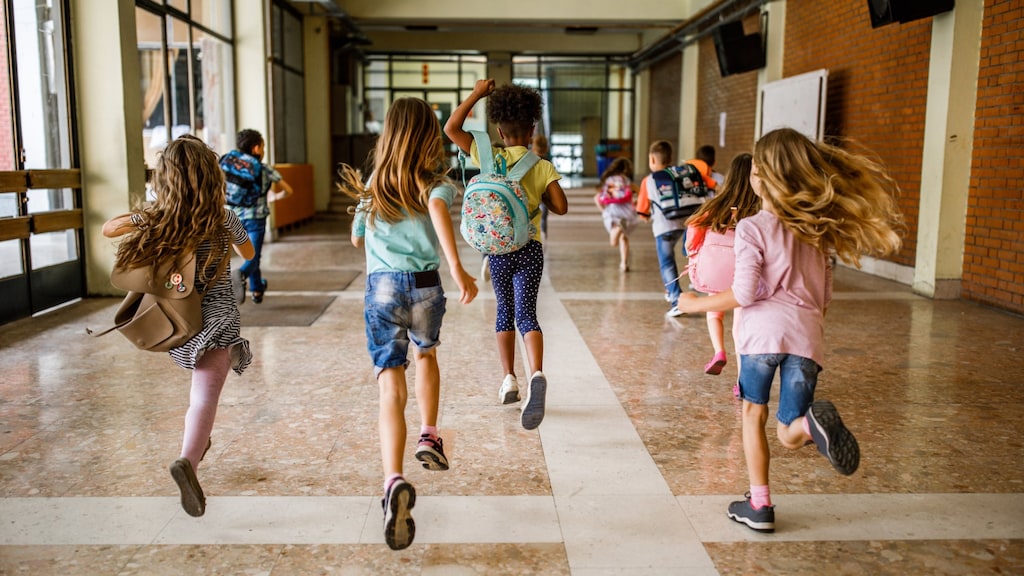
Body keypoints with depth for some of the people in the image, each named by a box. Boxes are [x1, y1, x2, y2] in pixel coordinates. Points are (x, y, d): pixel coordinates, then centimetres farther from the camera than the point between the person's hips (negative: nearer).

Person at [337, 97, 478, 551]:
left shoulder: (374, 186, 14)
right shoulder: (436, 182, 5)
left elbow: (357, 240, 26)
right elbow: (438, 209, -20)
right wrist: (457, 269, -30)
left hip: (382, 287, 1)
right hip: (425, 285, 0)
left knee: (391, 389, -6)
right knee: (426, 354, 32)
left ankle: (394, 482, -25)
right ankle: (429, 437, 30)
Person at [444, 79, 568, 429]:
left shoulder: (490, 159, -4)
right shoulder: (543, 167, -2)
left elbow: (451, 128, -1)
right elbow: (561, 207, -4)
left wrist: (476, 94, 3)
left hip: (498, 249, 1)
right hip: (530, 249, 0)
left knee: (504, 311, 17)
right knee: (526, 313, -3)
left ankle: (509, 379, 25)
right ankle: (536, 374, -28)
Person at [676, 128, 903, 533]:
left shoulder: (752, 228, 0)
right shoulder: (815, 230, 18)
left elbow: (743, 294, -7)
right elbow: (825, 297, 20)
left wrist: (696, 304, 6)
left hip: (764, 330, -4)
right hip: (807, 333, 4)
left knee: (753, 414, 18)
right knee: (790, 435, 11)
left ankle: (759, 505, 19)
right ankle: (812, 423, -25)